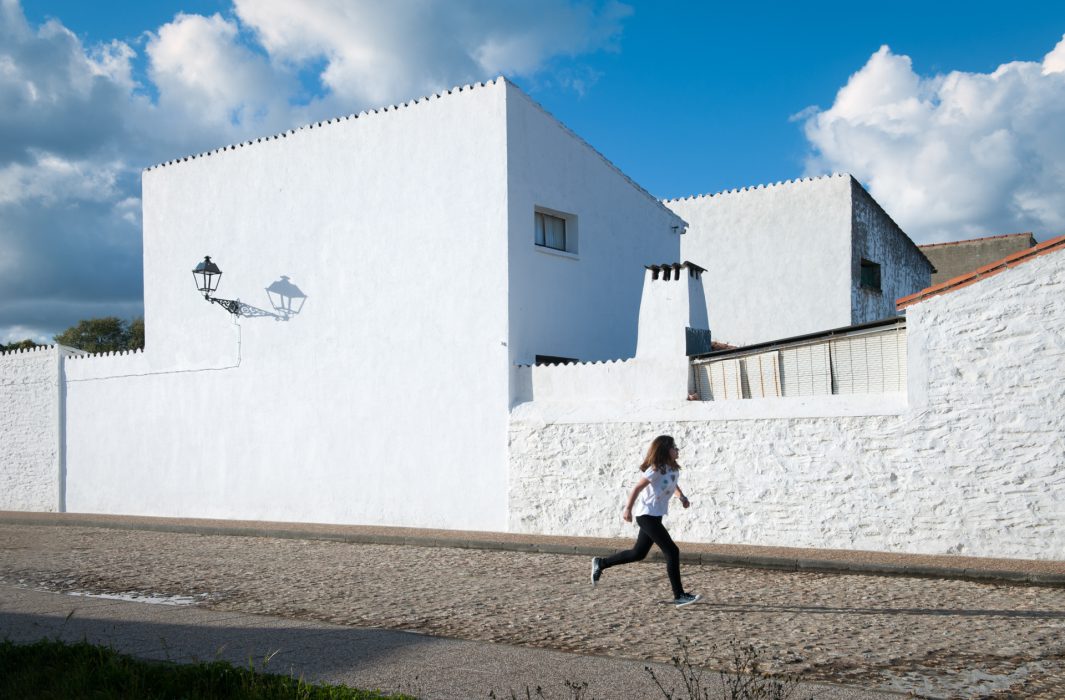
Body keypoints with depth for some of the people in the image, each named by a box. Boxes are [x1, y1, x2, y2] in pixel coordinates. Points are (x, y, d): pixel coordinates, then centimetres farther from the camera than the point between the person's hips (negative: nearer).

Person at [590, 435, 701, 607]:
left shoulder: (673, 469, 5)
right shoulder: (656, 470, -19)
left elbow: (673, 484, 24)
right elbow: (637, 488, -17)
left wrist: (682, 497, 5)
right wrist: (628, 510, -15)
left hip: (654, 516, 9)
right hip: (647, 515, -9)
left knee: (638, 553, 17)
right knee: (672, 552, -10)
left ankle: (601, 563, 29)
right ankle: (679, 596, -5)